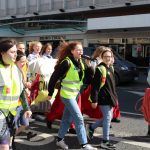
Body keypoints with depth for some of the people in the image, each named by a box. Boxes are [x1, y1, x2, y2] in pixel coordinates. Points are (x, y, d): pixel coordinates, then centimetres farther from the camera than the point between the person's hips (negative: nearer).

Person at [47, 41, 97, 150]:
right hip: (67, 95, -8)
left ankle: (60, 140, 30)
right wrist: (50, 93, -11)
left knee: (67, 118, 16)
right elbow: (54, 77, -15)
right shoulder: (66, 62, -17)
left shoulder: (80, 63, 5)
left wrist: (89, 66, -9)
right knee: (79, 119, -7)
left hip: (75, 94, 8)